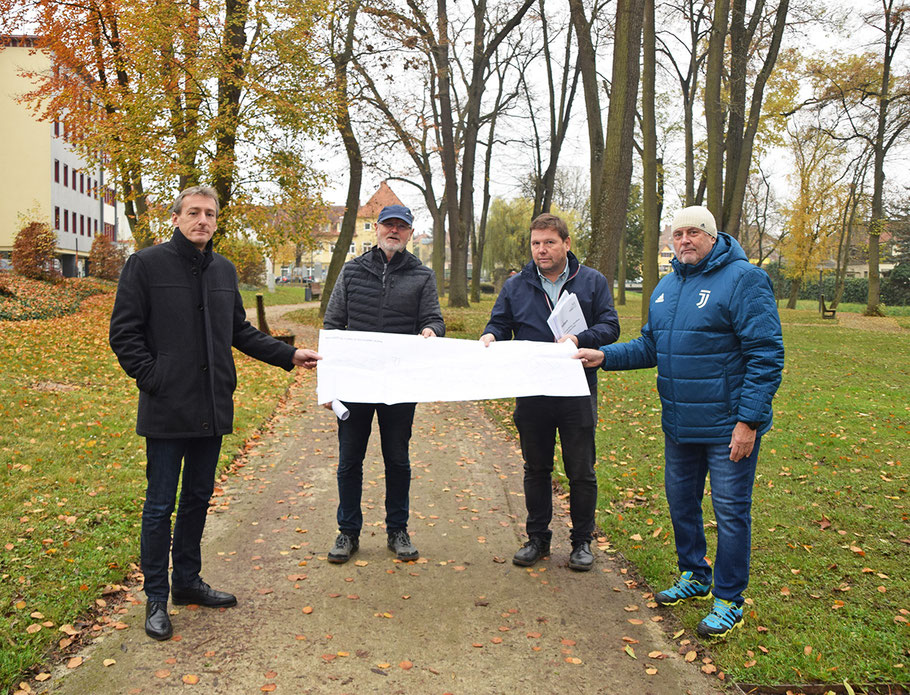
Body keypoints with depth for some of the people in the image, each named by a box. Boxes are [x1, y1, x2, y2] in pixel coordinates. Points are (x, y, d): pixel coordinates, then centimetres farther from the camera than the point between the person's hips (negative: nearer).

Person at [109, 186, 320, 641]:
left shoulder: (224, 271, 12)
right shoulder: (147, 264, -5)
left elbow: (240, 332, 17)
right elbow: (124, 334, -6)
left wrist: (289, 356, 8)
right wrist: (153, 379, -15)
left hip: (213, 409, 6)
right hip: (166, 410, -5)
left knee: (199, 497, 16)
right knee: (161, 504, 3)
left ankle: (187, 581, 31)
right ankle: (156, 597, 17)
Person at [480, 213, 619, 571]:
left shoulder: (592, 282, 3)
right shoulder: (515, 286, 8)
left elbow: (610, 326, -2)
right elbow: (500, 324, 8)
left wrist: (580, 339, -19)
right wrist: (490, 337, -15)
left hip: (577, 395, -2)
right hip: (532, 394, 2)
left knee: (581, 472, 7)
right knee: (536, 470, 13)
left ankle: (582, 541, 24)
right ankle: (537, 538, 28)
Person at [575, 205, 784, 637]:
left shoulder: (743, 279, -13)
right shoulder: (666, 287, 10)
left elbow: (766, 355, -16)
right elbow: (649, 346, 17)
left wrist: (748, 420, -19)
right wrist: (604, 356, 1)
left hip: (728, 426, -7)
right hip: (679, 424, 8)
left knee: (730, 511, 4)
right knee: (681, 500, 18)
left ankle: (729, 601, 19)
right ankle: (694, 576, 39)